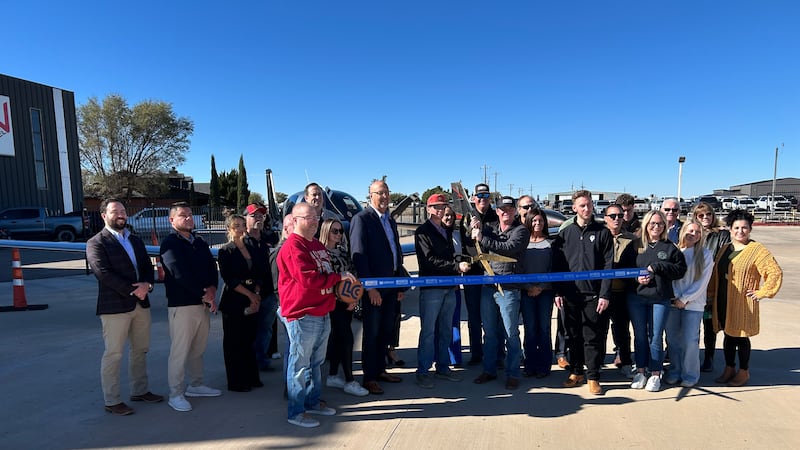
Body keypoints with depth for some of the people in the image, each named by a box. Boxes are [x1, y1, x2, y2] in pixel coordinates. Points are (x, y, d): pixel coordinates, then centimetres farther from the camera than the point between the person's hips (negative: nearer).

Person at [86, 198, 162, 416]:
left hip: (141, 304, 7)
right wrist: (133, 290, -17)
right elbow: (104, 273, -16)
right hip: (114, 306, -7)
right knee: (113, 354, 2)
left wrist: (147, 284, -10)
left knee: (140, 350, 15)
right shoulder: (96, 243, -5)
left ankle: (139, 391, 28)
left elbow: (148, 266, 11)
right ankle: (112, 401, 14)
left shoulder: (136, 241, 15)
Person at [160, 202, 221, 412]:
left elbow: (212, 267, 10)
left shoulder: (200, 243, 15)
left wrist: (212, 289, -9)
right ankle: (176, 394, 11)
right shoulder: (170, 243, -7)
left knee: (198, 349, 16)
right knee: (179, 351, -1)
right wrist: (204, 293, -15)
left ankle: (196, 385, 30)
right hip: (181, 305, -7)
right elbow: (180, 274, -17)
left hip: (203, 303, 7)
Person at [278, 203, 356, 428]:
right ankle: (295, 412, 16)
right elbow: (308, 279, -24)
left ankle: (312, 402, 35)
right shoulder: (293, 247, -15)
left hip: (323, 314, 9)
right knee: (300, 364, 2)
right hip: (302, 316, -9)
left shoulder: (318, 245, 14)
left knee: (316, 362, 20)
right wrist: (339, 277, -16)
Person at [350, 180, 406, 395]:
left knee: (386, 331, 15)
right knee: (371, 333, 3)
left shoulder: (391, 220, 14)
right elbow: (358, 255, -16)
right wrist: (370, 287, -19)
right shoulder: (361, 219, -9)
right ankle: (369, 377, 15)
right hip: (373, 287, -7)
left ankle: (380, 369, 30)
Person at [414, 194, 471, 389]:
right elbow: (430, 260, -16)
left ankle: (443, 367, 24)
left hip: (449, 287, 7)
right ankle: (423, 371, 7)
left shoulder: (447, 231, 18)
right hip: (431, 287, -7)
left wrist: (458, 267, 6)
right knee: (428, 331, -2)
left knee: (445, 330, 13)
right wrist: (456, 266, -20)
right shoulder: (423, 232, -5)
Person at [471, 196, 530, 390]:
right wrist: (476, 225, -12)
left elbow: (507, 248, -19)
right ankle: (489, 370, 27)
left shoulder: (521, 231, -3)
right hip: (488, 287, 5)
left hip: (509, 289, -5)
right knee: (489, 332, 14)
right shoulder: (491, 227, 13)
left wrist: (481, 238, -19)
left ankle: (512, 374, 17)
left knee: (511, 334, 4)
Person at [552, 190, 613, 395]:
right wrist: (558, 292, 1)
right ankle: (576, 372, 25)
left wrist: (605, 294, -7)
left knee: (593, 337, 4)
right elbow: (558, 264, 7)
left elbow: (608, 265, -1)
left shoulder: (603, 233, 3)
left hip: (593, 294, -2)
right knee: (573, 335, 11)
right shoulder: (565, 233, 7)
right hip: (570, 294, 2)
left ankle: (593, 376, 16)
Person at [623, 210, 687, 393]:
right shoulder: (635, 246, 5)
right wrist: (636, 278, -11)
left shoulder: (670, 248, 4)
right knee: (640, 335, 10)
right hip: (636, 297, 1)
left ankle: (655, 374, 17)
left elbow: (680, 269, -3)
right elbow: (624, 267, 6)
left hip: (660, 298, -1)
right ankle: (640, 371, 21)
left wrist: (657, 267, -13)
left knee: (656, 337, 4)